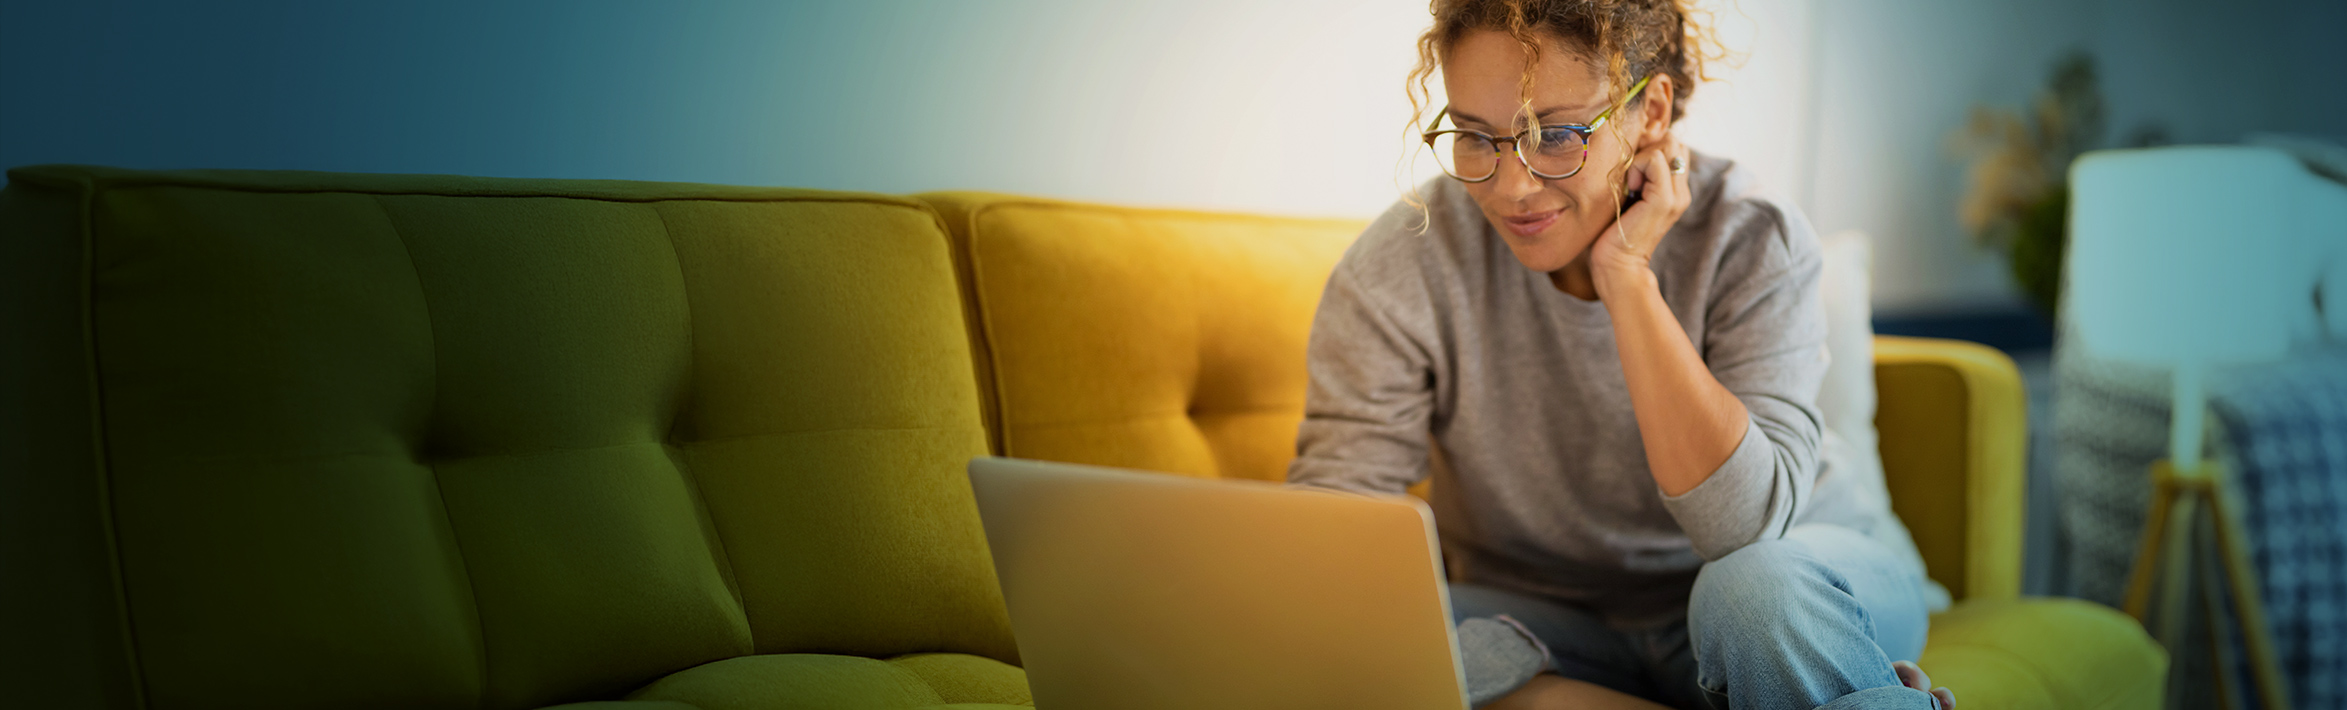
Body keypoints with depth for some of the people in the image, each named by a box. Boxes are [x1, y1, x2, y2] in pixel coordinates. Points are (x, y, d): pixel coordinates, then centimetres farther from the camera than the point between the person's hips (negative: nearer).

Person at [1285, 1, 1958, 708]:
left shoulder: (1754, 241, -18)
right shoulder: (1400, 271, -16)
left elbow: (1745, 527, -30)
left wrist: (1626, 277, -31)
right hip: (1545, 624, 3)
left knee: (1763, 585, -38)